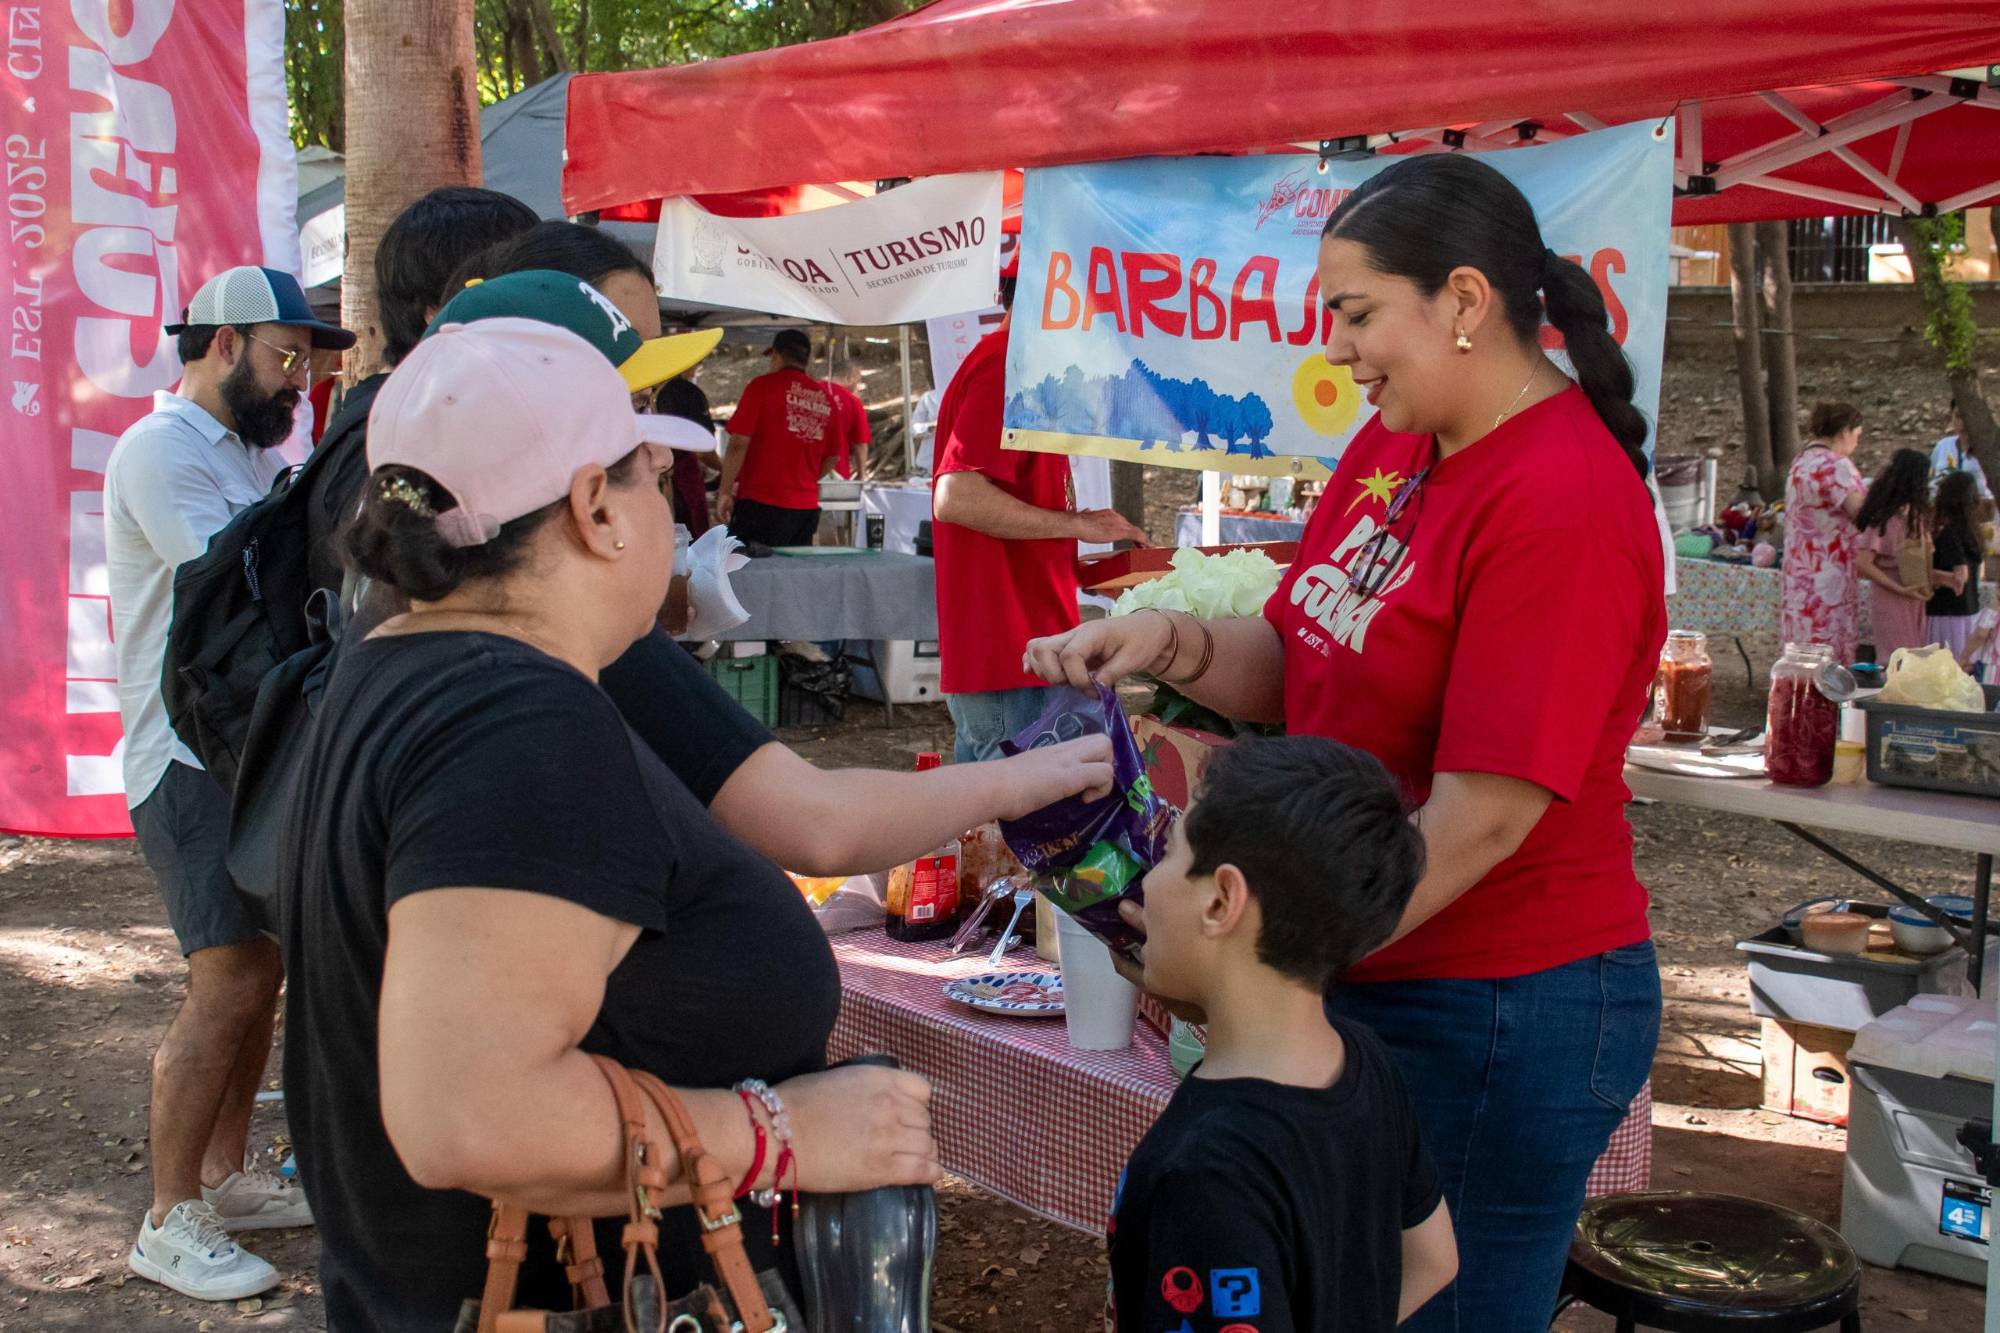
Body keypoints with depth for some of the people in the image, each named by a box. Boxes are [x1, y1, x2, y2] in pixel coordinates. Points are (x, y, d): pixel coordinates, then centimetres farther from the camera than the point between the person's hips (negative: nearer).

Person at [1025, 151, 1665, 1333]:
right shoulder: (1391, 449, 5)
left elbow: (1485, 815, -24)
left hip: (1503, 1014, -8)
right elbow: (1298, 665, 10)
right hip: (1371, 974, 8)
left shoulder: (1566, 502, -22)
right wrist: (1174, 642, -10)